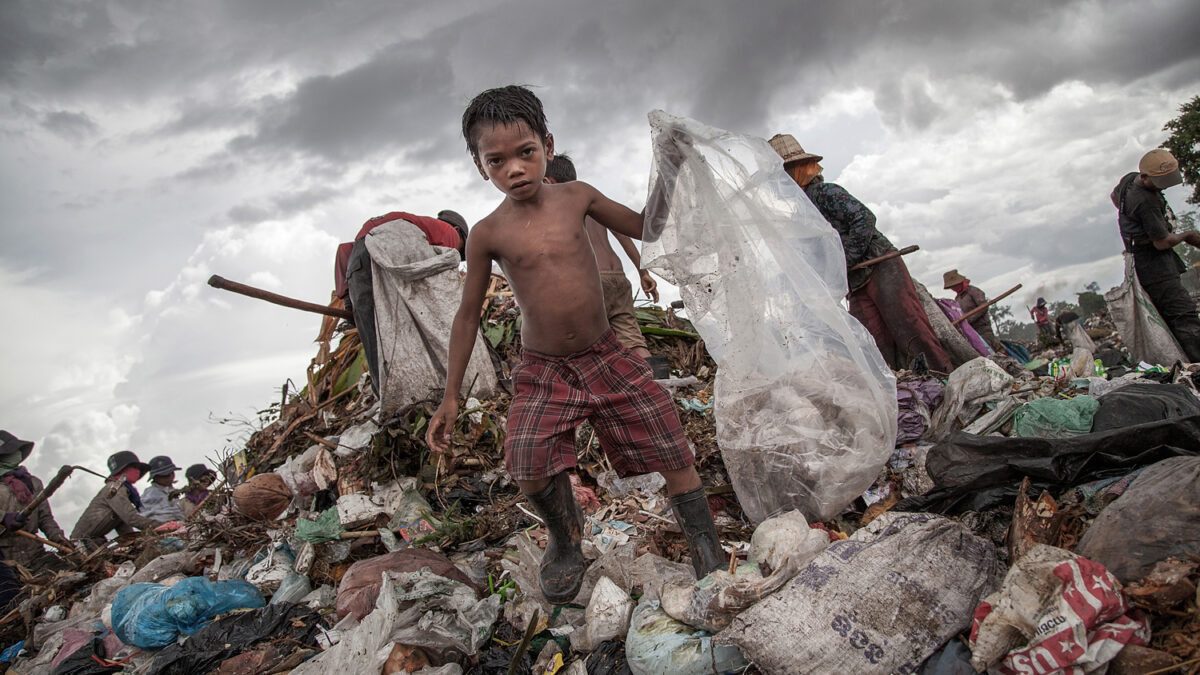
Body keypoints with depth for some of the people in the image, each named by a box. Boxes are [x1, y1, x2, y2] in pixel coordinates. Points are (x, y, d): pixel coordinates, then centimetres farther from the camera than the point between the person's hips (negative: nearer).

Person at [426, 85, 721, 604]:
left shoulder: (576, 197, -2)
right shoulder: (488, 234, -7)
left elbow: (646, 227, 11)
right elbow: (468, 315, 2)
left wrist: (666, 176, -5)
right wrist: (450, 397, 3)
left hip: (606, 357, 2)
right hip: (542, 371, -2)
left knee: (671, 446, -4)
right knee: (530, 468, -20)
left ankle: (707, 552, 15)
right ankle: (566, 544, 12)